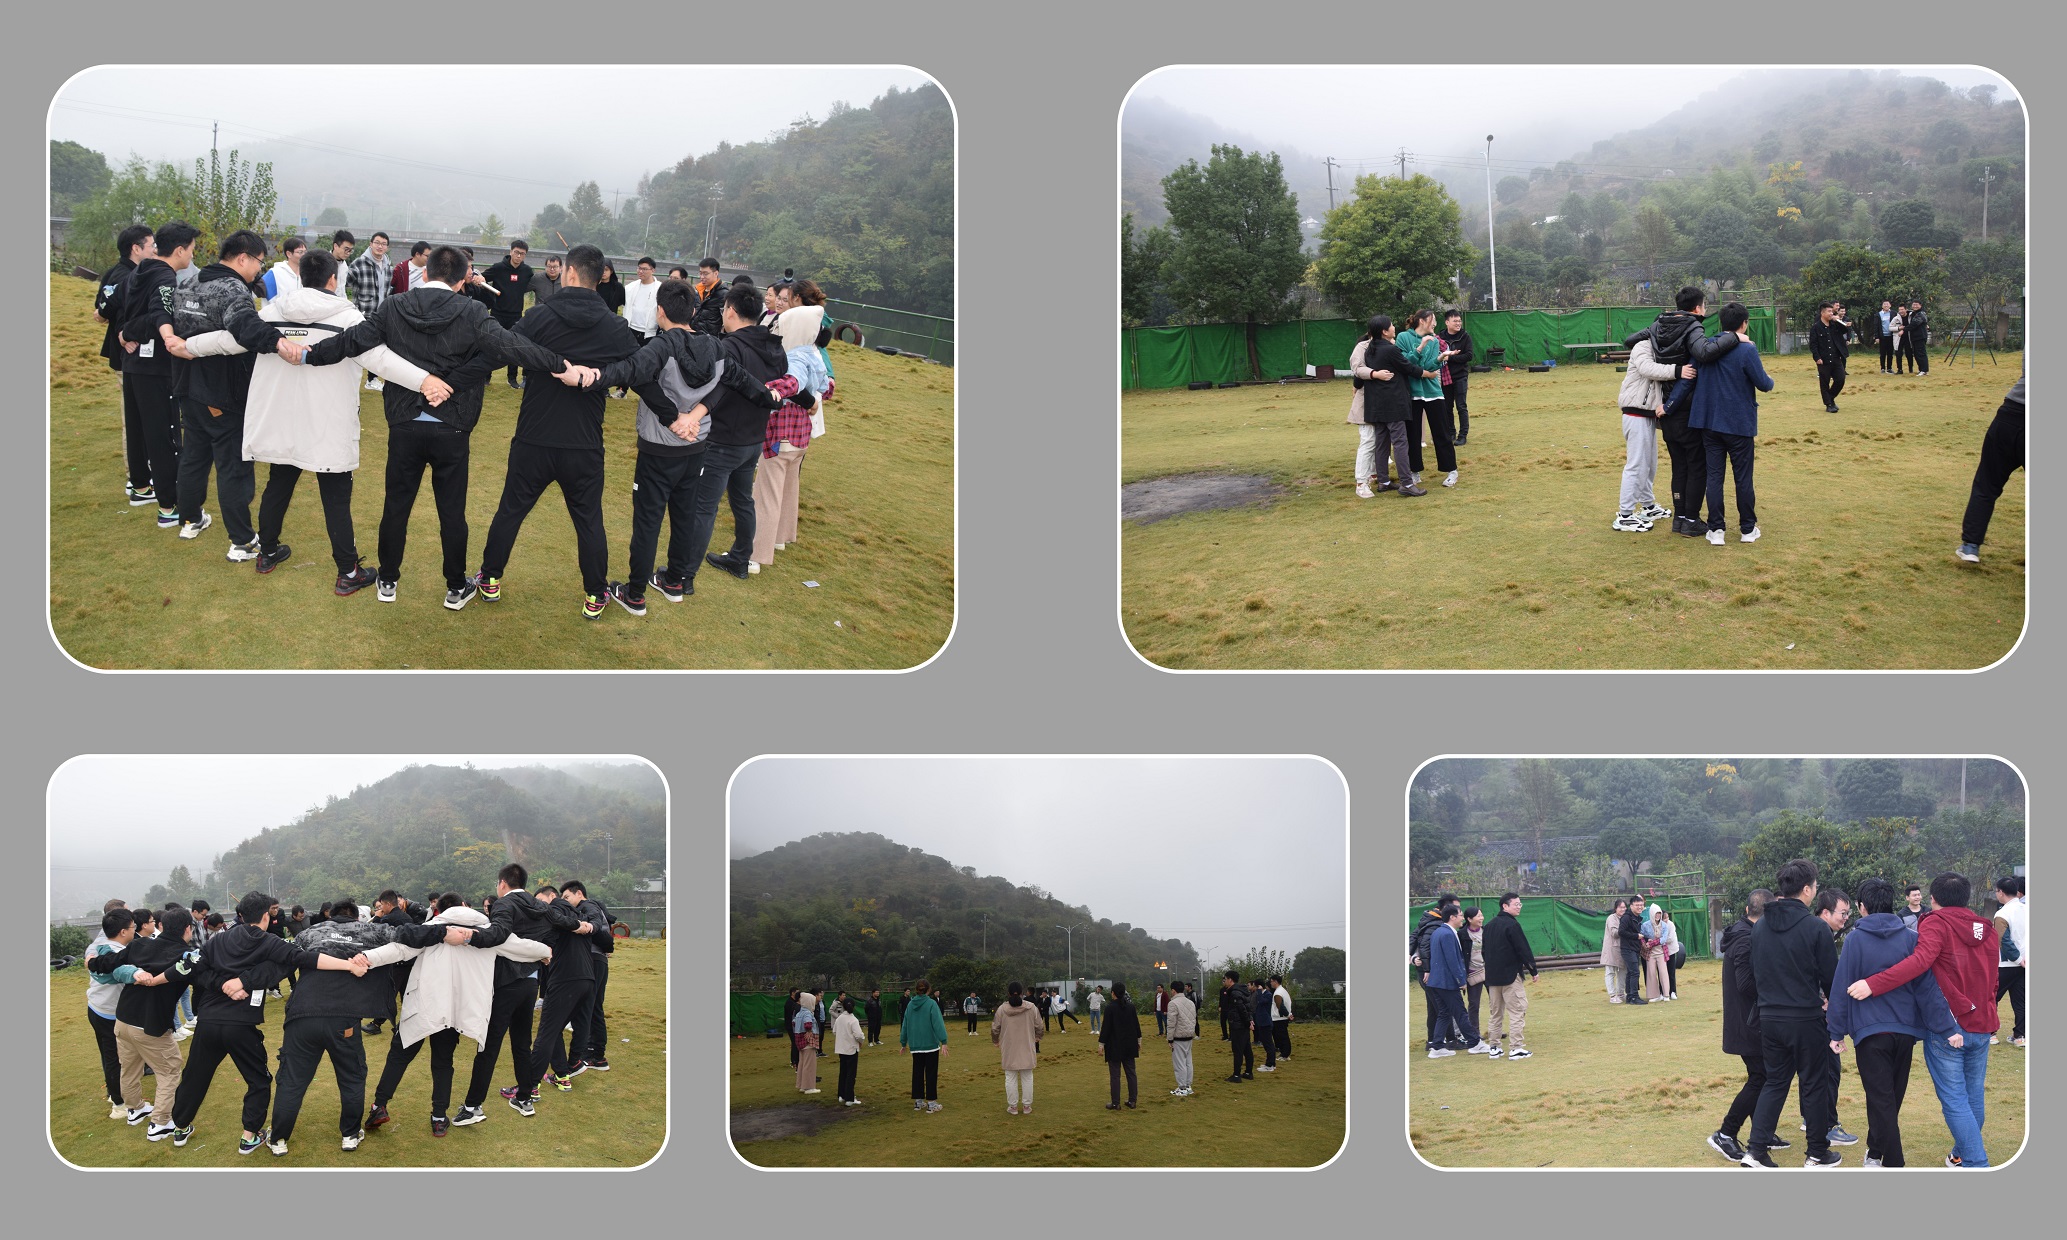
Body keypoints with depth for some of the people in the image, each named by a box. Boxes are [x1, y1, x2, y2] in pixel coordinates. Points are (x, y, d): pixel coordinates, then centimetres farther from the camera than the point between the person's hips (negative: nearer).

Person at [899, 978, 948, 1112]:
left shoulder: (910, 1005, 4)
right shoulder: (931, 1004, -11)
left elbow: (905, 1025, 11)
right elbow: (938, 1023, -19)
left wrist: (903, 1042, 21)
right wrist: (944, 1041, -23)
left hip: (915, 1045, 5)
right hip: (930, 1044, -5)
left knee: (917, 1072, 13)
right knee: (931, 1073, 2)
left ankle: (918, 1101, 17)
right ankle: (931, 1102, 1)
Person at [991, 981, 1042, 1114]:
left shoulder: (1002, 1009, -8)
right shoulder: (1031, 1008, -8)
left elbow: (995, 1028, 0)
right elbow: (1038, 1026, 1)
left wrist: (995, 1041, 21)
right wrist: (1037, 1038, 24)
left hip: (1009, 1049, 0)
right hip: (1027, 1048, 0)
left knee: (1010, 1078, 8)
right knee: (1027, 1077, 10)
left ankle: (1013, 1106, 11)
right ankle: (1027, 1106, 13)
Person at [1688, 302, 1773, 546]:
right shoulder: (1747, 350, -15)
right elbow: (1763, 384, -12)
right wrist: (1770, 380, 11)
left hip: (1709, 423, 4)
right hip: (1739, 423, -4)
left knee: (1714, 476, 6)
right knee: (1743, 477, 8)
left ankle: (1716, 530, 4)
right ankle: (1748, 529, 16)